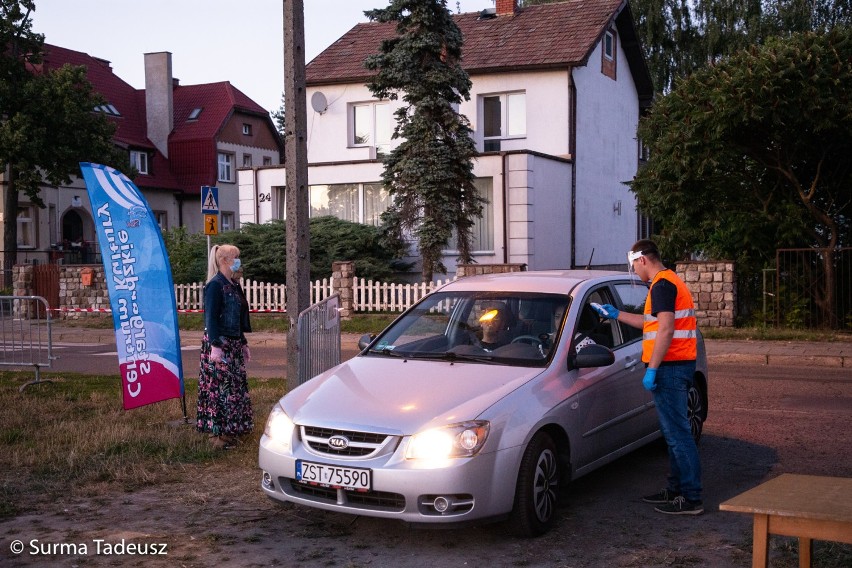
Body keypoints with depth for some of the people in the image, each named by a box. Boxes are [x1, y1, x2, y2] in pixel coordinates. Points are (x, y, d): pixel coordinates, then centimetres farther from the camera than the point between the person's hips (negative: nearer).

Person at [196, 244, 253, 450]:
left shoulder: (233, 285, 14)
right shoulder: (215, 285, -12)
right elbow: (211, 317, -17)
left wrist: (244, 344, 23)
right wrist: (215, 346, -23)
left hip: (234, 344, 9)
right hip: (219, 343, -9)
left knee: (236, 385, 11)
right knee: (219, 386, -6)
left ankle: (229, 431, 19)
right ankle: (217, 433, 0)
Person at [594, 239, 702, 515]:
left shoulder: (662, 285, -14)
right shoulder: (671, 281, 19)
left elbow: (666, 329, -23)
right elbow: (651, 322, 30)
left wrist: (652, 369, -22)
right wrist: (617, 314, 33)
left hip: (670, 367, -11)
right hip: (679, 365, 11)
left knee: (677, 432, -8)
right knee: (675, 431, 16)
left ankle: (691, 498, -5)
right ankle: (676, 489, 24)